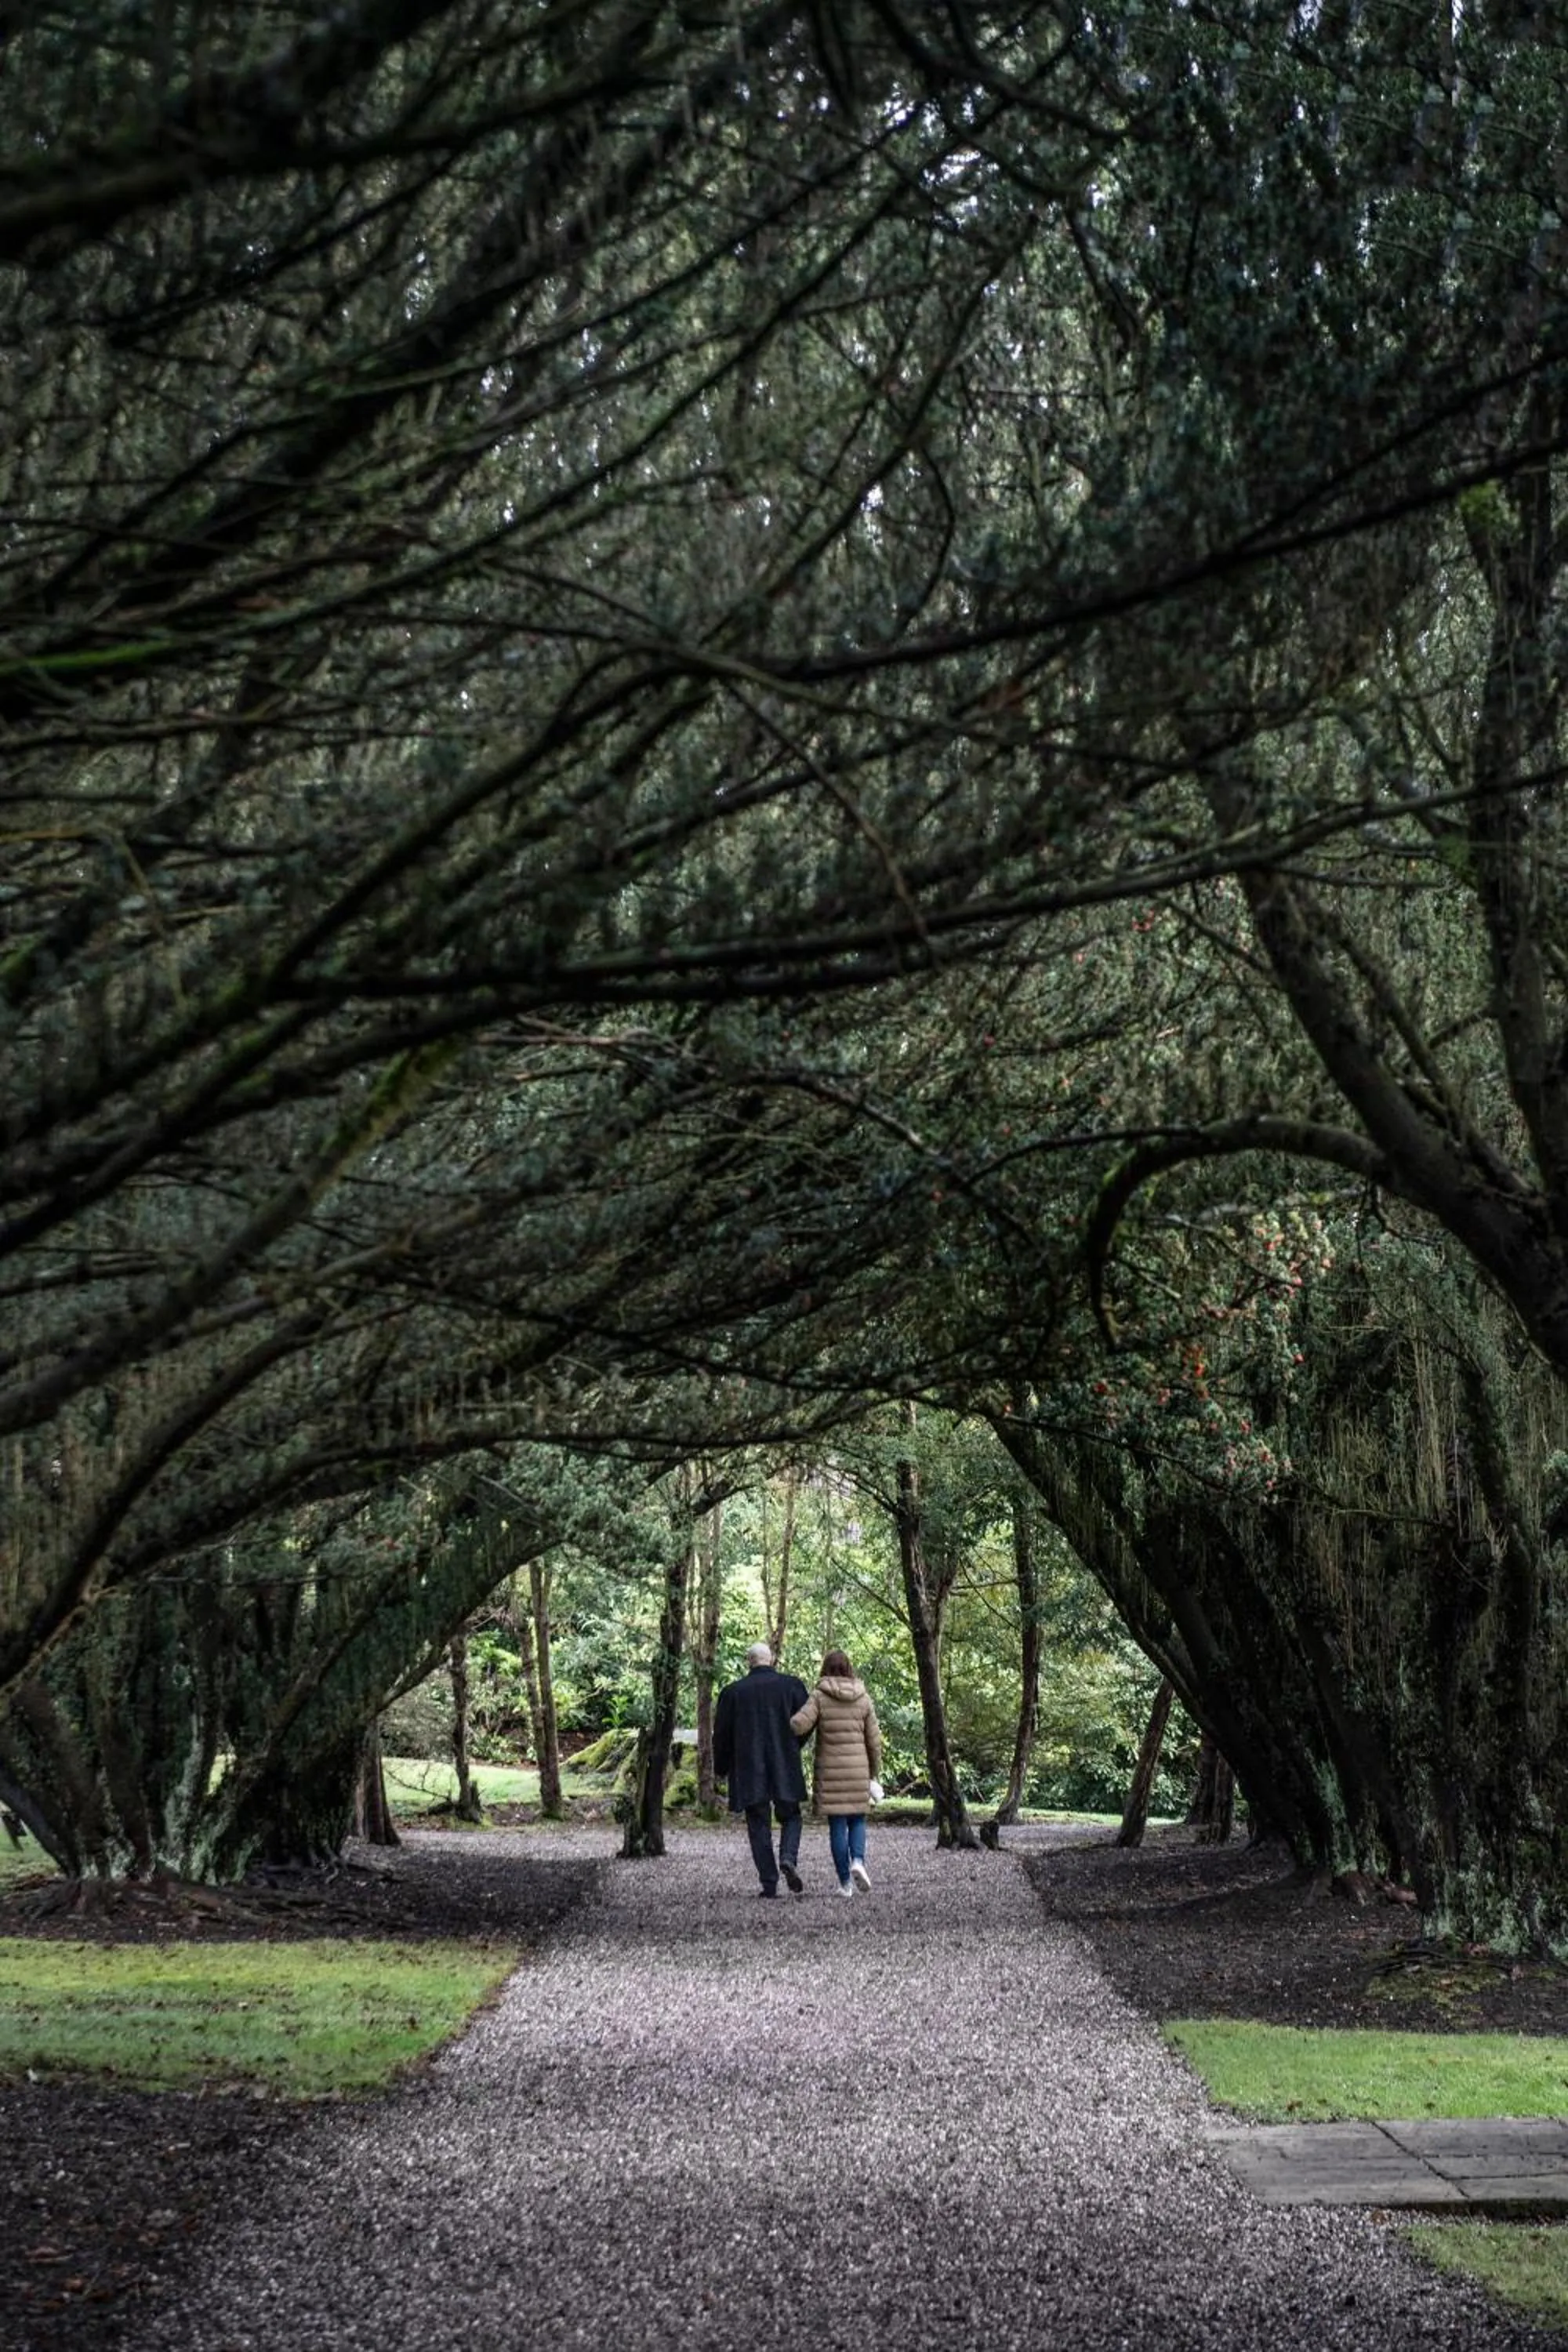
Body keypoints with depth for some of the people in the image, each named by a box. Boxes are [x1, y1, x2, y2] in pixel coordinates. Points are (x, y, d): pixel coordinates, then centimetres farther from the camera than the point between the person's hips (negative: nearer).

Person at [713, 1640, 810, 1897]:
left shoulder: (732, 1692, -1)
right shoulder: (792, 1685, -1)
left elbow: (721, 1734, 2)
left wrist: (722, 1769, 17)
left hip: (748, 1770, 0)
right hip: (785, 1769, 0)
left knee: (758, 1826, 6)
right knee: (790, 1817, 15)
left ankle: (769, 1884, 1)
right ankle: (788, 1857, -12)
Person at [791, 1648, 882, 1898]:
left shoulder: (820, 1697, -6)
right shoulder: (863, 1698, 3)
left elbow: (799, 1725, -20)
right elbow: (874, 1740, 5)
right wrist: (874, 1773, 15)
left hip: (830, 1771, -1)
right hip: (858, 1769, 2)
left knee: (837, 1824, 5)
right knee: (857, 1820, 14)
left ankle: (845, 1882, 5)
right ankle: (858, 1861, -12)